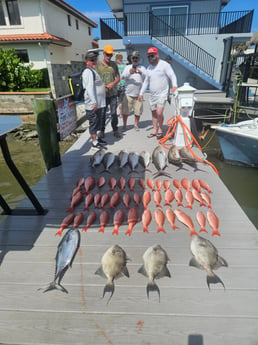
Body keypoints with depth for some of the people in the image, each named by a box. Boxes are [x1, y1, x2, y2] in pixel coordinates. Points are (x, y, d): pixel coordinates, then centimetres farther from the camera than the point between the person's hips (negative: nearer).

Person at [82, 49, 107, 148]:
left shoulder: (93, 71, 20)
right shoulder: (88, 72, -12)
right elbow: (89, 88, -21)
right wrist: (94, 102, -26)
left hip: (98, 103, 10)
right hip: (93, 104, -10)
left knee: (97, 122, 17)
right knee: (94, 122, -3)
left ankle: (95, 138, 29)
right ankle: (94, 142, 4)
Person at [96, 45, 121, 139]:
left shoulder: (114, 64, 10)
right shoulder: (98, 64, 1)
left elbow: (118, 78, 11)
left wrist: (112, 84, -8)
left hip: (113, 93, 2)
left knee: (114, 113, 4)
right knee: (102, 113, 4)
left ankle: (115, 130, 16)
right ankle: (102, 131, 16)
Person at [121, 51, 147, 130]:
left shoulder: (142, 68, 10)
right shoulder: (127, 67, 11)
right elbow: (123, 77, -3)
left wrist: (141, 73, -23)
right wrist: (129, 72, -23)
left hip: (138, 94, 0)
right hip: (128, 93, 0)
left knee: (138, 111, 3)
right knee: (125, 110, 1)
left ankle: (136, 124, 21)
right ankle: (124, 124, 17)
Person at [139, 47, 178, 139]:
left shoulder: (164, 65, -6)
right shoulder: (149, 67, 13)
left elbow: (172, 76, -12)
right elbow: (146, 81, 21)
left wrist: (174, 85, -31)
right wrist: (141, 93, 18)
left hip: (162, 94, -6)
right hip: (152, 94, 7)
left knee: (159, 112, -17)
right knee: (153, 113, 9)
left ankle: (160, 129, 3)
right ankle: (155, 130, 20)